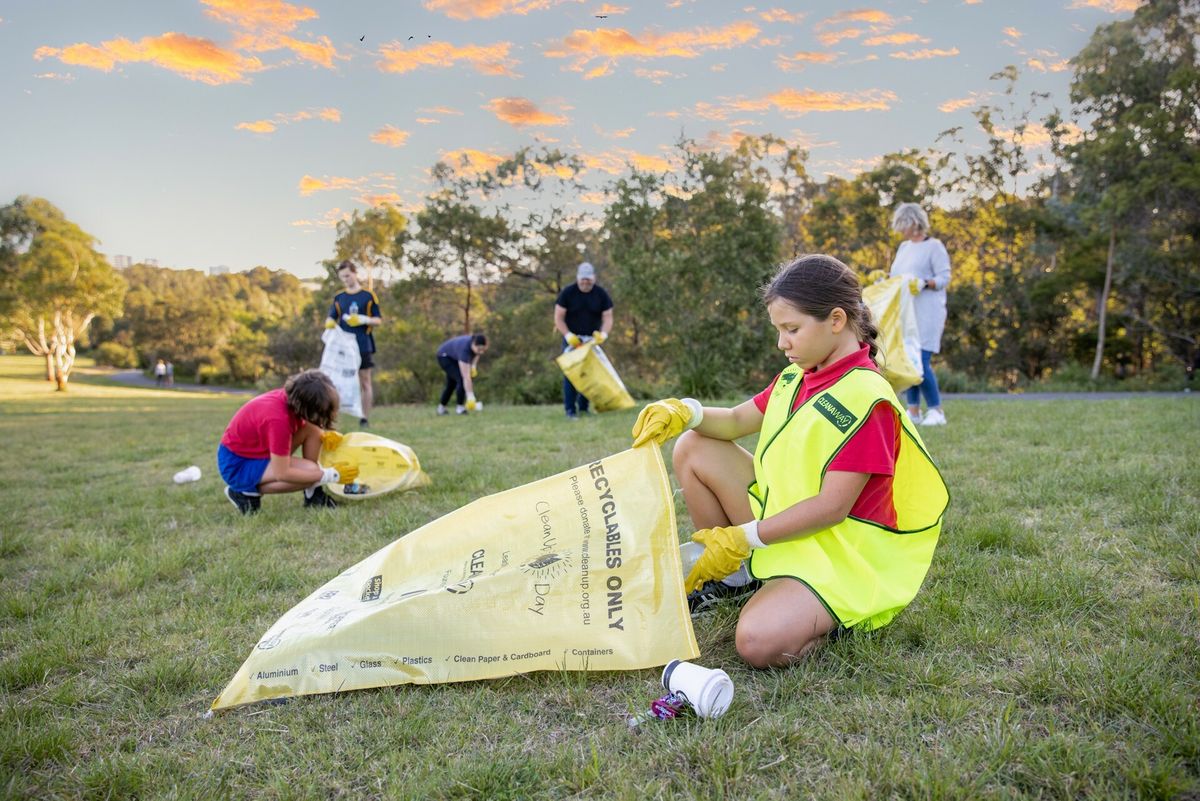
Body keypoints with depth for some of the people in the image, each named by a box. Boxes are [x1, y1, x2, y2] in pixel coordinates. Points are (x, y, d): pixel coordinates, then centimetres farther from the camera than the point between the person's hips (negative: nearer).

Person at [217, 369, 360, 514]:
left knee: (313, 429, -7)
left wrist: (324, 434, -9)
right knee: (309, 470, -25)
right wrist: (331, 475, -25)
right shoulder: (278, 419, -34)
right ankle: (246, 492, -7)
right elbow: (281, 474, -30)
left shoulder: (290, 397, -10)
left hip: (255, 449, 9)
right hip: (237, 464, -9)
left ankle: (312, 494, -1)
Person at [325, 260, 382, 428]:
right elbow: (332, 318, 12)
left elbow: (379, 320, 2)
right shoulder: (339, 297, 11)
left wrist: (364, 320, -17)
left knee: (364, 381, 2)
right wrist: (330, 322, -12)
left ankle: (365, 418, 5)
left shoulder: (368, 295, 1)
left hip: (363, 345, -3)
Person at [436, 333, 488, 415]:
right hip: (444, 357, -8)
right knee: (461, 380, -21)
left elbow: (477, 353, 6)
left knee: (451, 383, 12)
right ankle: (459, 407, -9)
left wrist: (474, 365, -10)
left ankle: (441, 408, 27)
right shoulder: (465, 350, -40)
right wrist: (470, 396, -45)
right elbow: (466, 377, -43)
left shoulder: (477, 345, -22)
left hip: (454, 357, 8)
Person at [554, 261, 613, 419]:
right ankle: (570, 410, -5)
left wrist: (603, 333, -22)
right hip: (571, 339, -2)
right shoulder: (567, 293, -8)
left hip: (592, 339, 2)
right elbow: (558, 318, -7)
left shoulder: (601, 294, -2)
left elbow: (608, 317, -2)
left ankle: (583, 408, 14)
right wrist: (568, 335, -19)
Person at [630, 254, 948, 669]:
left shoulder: (865, 398, -21)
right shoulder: (796, 377, 5)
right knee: (694, 448, 0)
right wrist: (685, 412, -8)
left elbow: (832, 507, -24)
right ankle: (731, 577, 10)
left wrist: (743, 537, -21)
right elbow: (737, 422, 14)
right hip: (781, 522, 8)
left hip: (837, 555, -8)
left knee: (760, 643, -33)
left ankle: (830, 615, 1)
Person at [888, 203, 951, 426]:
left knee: (921, 360, -13)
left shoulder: (934, 247, -3)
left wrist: (925, 283, -25)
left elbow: (944, 278, -8)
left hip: (926, 313, -7)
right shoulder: (904, 247, 19)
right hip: (905, 312, 7)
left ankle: (936, 411, -4)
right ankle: (913, 411, 11)